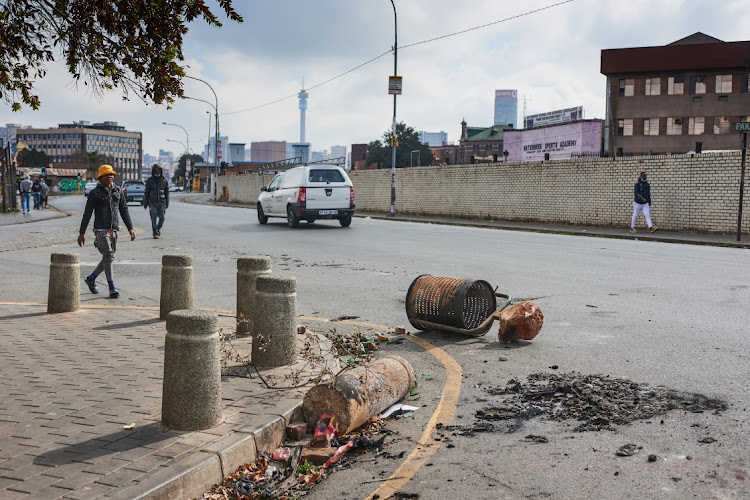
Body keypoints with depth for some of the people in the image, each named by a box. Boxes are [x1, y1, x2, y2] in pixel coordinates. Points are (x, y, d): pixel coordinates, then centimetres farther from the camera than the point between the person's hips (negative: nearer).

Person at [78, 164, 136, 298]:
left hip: (113, 230, 6)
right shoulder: (95, 193, -3)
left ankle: (91, 278, 33)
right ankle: (112, 288, -12)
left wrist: (130, 228, 4)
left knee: (108, 258, 11)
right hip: (100, 229, -6)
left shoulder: (118, 191, 11)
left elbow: (124, 211, 13)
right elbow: (87, 214, -3)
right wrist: (81, 233, -4)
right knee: (108, 256, -15)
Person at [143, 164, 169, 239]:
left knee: (162, 218, 1)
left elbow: (167, 193, 10)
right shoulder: (149, 180, 4)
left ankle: (158, 228, 29)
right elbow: (146, 193, 8)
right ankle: (155, 233, 2)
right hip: (152, 203, -1)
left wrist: (167, 203, 6)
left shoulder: (164, 180, 6)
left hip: (162, 203, 1)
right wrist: (145, 203, 7)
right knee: (153, 218, -6)